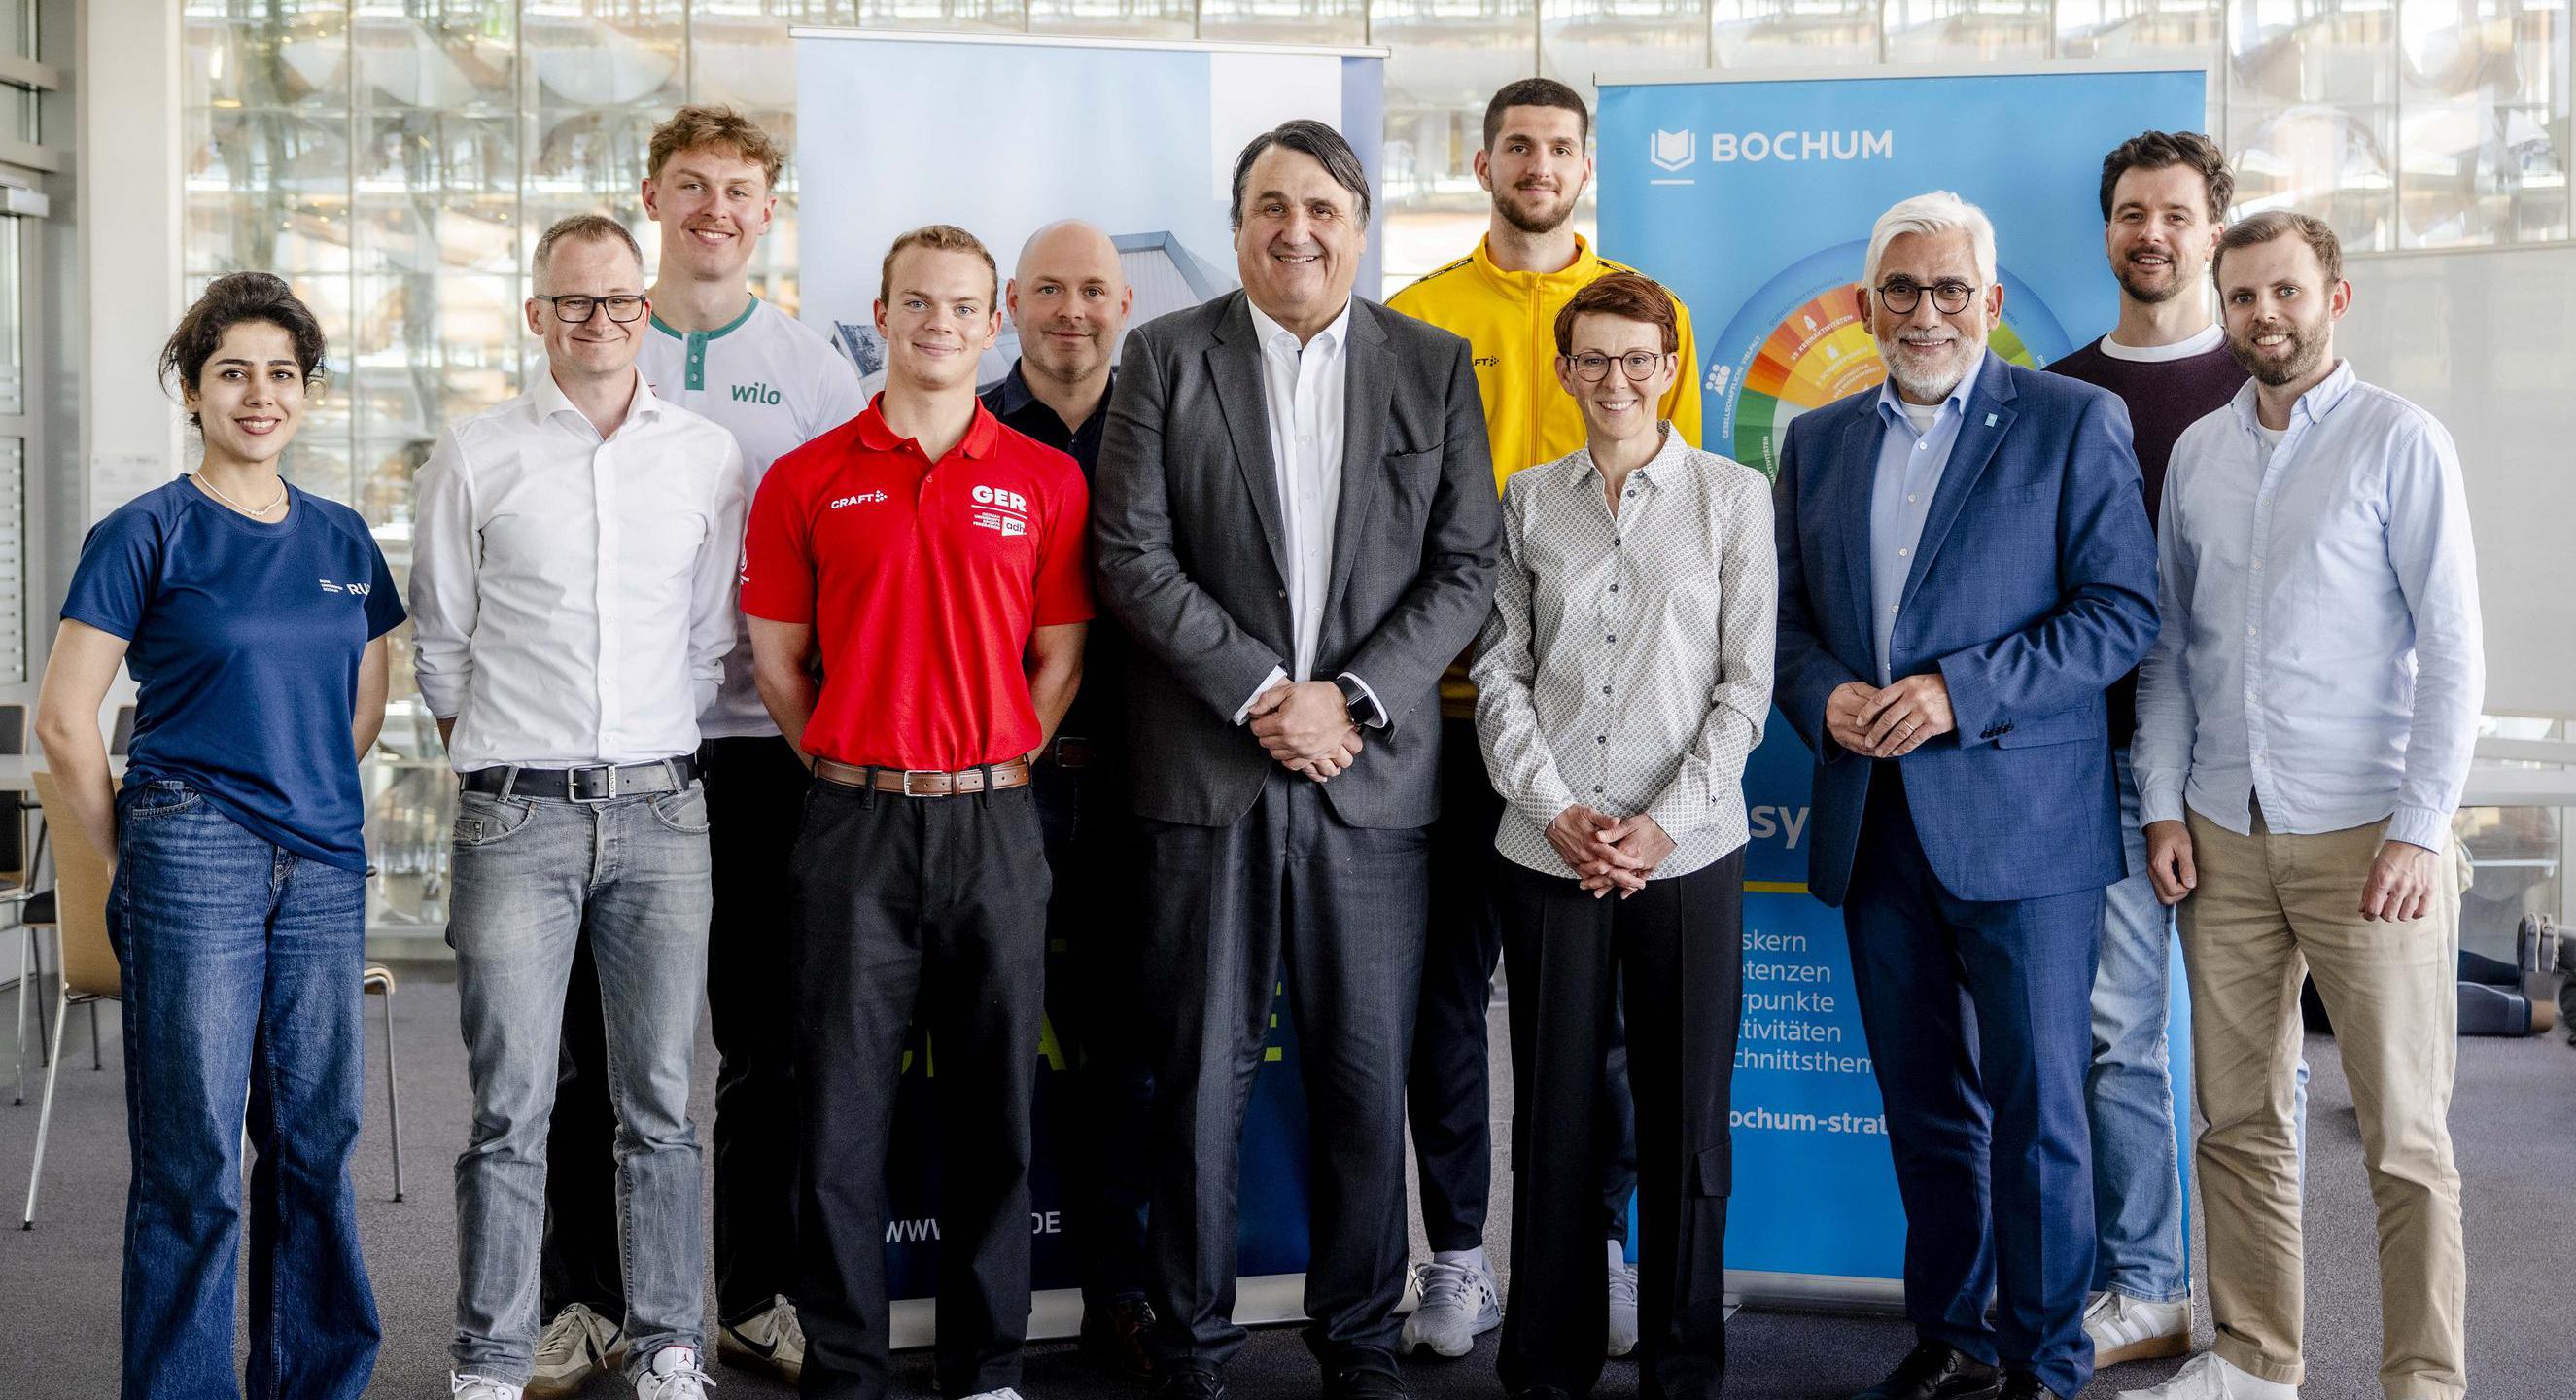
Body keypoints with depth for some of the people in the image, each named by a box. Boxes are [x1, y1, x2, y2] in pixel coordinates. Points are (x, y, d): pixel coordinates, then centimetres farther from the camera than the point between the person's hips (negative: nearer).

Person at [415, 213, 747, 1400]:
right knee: (509, 1110, 0)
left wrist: (651, 750, 11)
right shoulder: (475, 456, 4)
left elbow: (712, 639, 12)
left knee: (662, 1105, 6)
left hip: (661, 811, 2)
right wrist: (505, 758, 9)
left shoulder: (708, 455, 8)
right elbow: (439, 644, 8)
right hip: (517, 814, -2)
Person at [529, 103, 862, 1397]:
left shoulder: (815, 367, 7)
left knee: (765, 1027, 6)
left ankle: (756, 1293, 18)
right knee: (594, 1033, 4)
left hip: (759, 736, 0)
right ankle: (587, 1296, 16)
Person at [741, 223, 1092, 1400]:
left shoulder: (1044, 480, 6)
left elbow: (1060, 659, 8)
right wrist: (855, 772, 3)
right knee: (842, 1110, 3)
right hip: (853, 824, -1)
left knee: (994, 1110, 7)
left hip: (994, 825, 1)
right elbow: (776, 656, 6)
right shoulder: (807, 480, 4)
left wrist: (989, 770, 2)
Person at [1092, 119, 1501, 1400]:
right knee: (1199, 1077, 4)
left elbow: (1467, 566, 4)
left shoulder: (1434, 366, 9)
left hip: (1373, 776, 1)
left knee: (1366, 1080, 7)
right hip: (1207, 775, -1)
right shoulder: (1165, 357, 5)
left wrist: (1351, 697, -8)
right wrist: (1261, 693, -11)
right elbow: (1133, 558, -2)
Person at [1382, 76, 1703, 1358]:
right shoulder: (1416, 319, 5)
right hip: (1458, 698, 0)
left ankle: (1601, 1242, 20)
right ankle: (1458, 1261, 15)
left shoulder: (1651, 313, 8)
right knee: (1447, 986, 4)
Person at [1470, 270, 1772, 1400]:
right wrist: (1555, 809, -6)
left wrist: (1666, 820, -9)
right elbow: (1501, 675, 7)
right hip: (1549, 851, 1)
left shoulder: (1732, 496, 4)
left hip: (1689, 853, -1)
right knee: (1554, 1111, 5)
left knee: (1686, 1116, 3)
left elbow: (1745, 682, 0)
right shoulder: (1526, 501, 9)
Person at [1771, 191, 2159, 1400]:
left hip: (2019, 823, -4)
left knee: (2036, 1108, 0)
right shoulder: (1818, 440, 14)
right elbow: (1787, 612, 16)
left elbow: (2123, 608, -7)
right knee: (1923, 1107, 12)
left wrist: (1960, 691, -16)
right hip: (1873, 825, 5)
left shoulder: (2074, 423, 0)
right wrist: (1823, 696, -6)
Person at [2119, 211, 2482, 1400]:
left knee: (2404, 1137, 0)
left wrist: (2418, 832, -12)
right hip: (2224, 833, 4)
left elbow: (2452, 651, -6)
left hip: (2363, 834, -4)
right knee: (2238, 1120, 10)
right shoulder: (2197, 453, 10)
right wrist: (2163, 804, 4)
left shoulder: (2400, 442, -4)